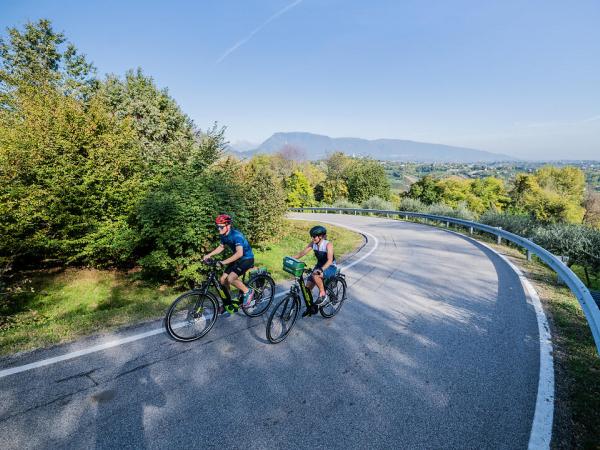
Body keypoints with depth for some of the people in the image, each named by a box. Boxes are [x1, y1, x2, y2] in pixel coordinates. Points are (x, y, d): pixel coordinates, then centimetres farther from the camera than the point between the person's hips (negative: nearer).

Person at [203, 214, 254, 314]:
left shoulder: (236, 235, -28)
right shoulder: (223, 235, -3)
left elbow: (239, 253, -39)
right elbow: (222, 247, 17)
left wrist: (223, 262, -42)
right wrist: (209, 255, 6)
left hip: (247, 258, -8)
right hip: (237, 259, 8)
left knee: (230, 278, -25)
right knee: (223, 279, 3)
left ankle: (248, 292, -2)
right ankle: (228, 303, 21)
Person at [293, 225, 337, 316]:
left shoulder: (328, 245, -25)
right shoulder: (313, 243, -8)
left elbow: (330, 260, -36)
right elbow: (303, 252, -8)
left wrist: (321, 269, -52)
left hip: (330, 267, -6)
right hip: (319, 266, 6)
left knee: (315, 275, -36)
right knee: (307, 287, -3)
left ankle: (323, 294, -12)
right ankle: (310, 308, 18)